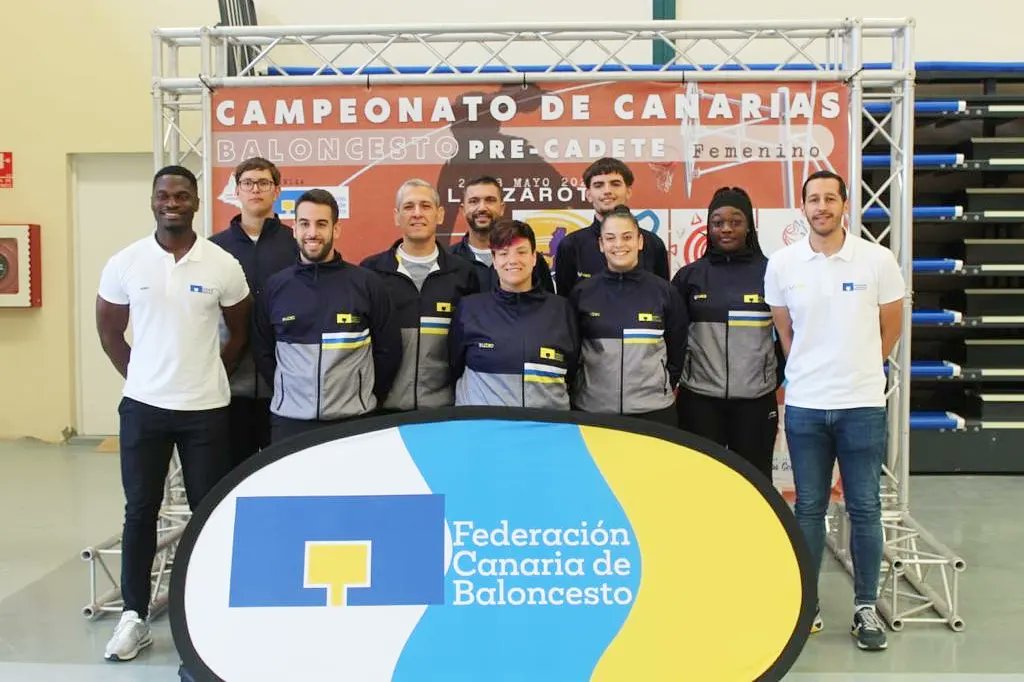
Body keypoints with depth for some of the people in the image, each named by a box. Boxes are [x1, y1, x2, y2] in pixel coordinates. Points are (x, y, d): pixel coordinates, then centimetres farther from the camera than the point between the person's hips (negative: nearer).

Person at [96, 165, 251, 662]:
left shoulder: (223, 265, -5)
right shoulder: (125, 263, -2)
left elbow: (239, 332, 8)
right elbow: (109, 331, 9)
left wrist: (209, 376, 7)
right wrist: (138, 377, 7)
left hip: (206, 409, 0)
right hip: (143, 406, 1)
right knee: (140, 510, 7)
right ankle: (134, 616, 19)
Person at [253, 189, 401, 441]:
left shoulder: (366, 283, 1)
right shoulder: (276, 286, 5)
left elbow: (389, 349, 5)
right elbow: (263, 351, 13)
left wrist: (367, 397, 5)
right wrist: (289, 392, 8)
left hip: (354, 421, -1)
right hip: (289, 421, 1)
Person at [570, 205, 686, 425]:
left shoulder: (664, 291, 1)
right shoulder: (582, 293, 1)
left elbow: (677, 350, 10)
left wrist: (666, 386, 9)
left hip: (654, 410, 0)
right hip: (592, 410, 0)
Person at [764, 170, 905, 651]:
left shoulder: (877, 260, -4)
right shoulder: (782, 264, -1)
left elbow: (891, 326, 8)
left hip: (863, 404, -1)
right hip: (804, 406, 1)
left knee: (864, 509, 6)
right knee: (809, 508, 9)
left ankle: (866, 606, 19)